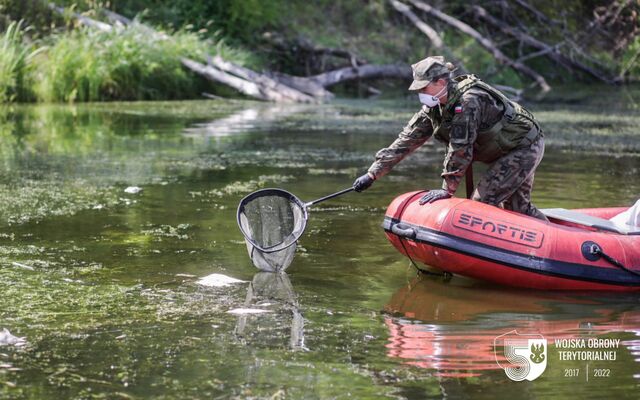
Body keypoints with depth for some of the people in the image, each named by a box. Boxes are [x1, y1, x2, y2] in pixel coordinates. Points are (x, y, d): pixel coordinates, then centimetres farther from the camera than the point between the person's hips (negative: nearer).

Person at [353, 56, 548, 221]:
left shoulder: (468, 101, -31)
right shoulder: (433, 108, -3)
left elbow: (460, 148, -31)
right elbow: (408, 139, -2)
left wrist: (448, 189, -27)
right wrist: (373, 174, -4)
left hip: (525, 146, -9)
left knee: (482, 201, -14)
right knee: (519, 208, 17)